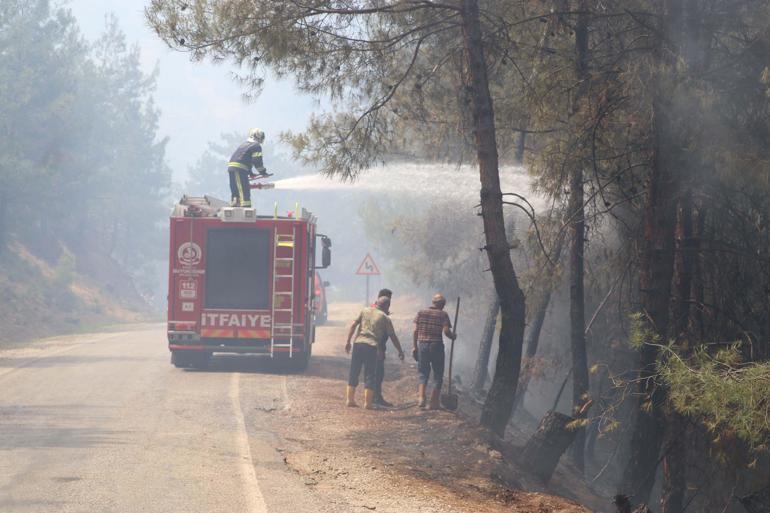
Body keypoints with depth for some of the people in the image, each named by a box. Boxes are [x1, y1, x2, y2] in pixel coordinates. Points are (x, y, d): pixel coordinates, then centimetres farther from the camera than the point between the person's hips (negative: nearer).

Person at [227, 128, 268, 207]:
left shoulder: (245, 144, 26)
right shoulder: (256, 146, -3)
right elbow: (257, 162, -9)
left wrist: (250, 173, 33)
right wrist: (263, 172, 3)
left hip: (231, 167, 9)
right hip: (239, 170, -9)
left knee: (235, 191, 15)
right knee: (244, 191, -11)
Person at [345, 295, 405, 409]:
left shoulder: (365, 311, 11)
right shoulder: (385, 318, 4)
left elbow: (353, 325, 4)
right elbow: (393, 336, 7)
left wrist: (348, 341, 8)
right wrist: (400, 351, 17)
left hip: (358, 344, 3)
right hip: (371, 346, -3)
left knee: (353, 373, 10)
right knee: (370, 375, 4)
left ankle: (350, 399, 12)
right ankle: (368, 402, 2)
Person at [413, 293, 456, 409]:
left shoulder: (421, 313, 6)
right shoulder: (443, 315, -3)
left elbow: (415, 331, 1)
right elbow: (446, 331, -13)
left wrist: (415, 346, 7)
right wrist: (453, 336, 7)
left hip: (422, 345, 3)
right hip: (437, 346, -3)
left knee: (423, 374, 14)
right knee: (438, 375, 9)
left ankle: (421, 397, -7)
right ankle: (433, 402, 6)